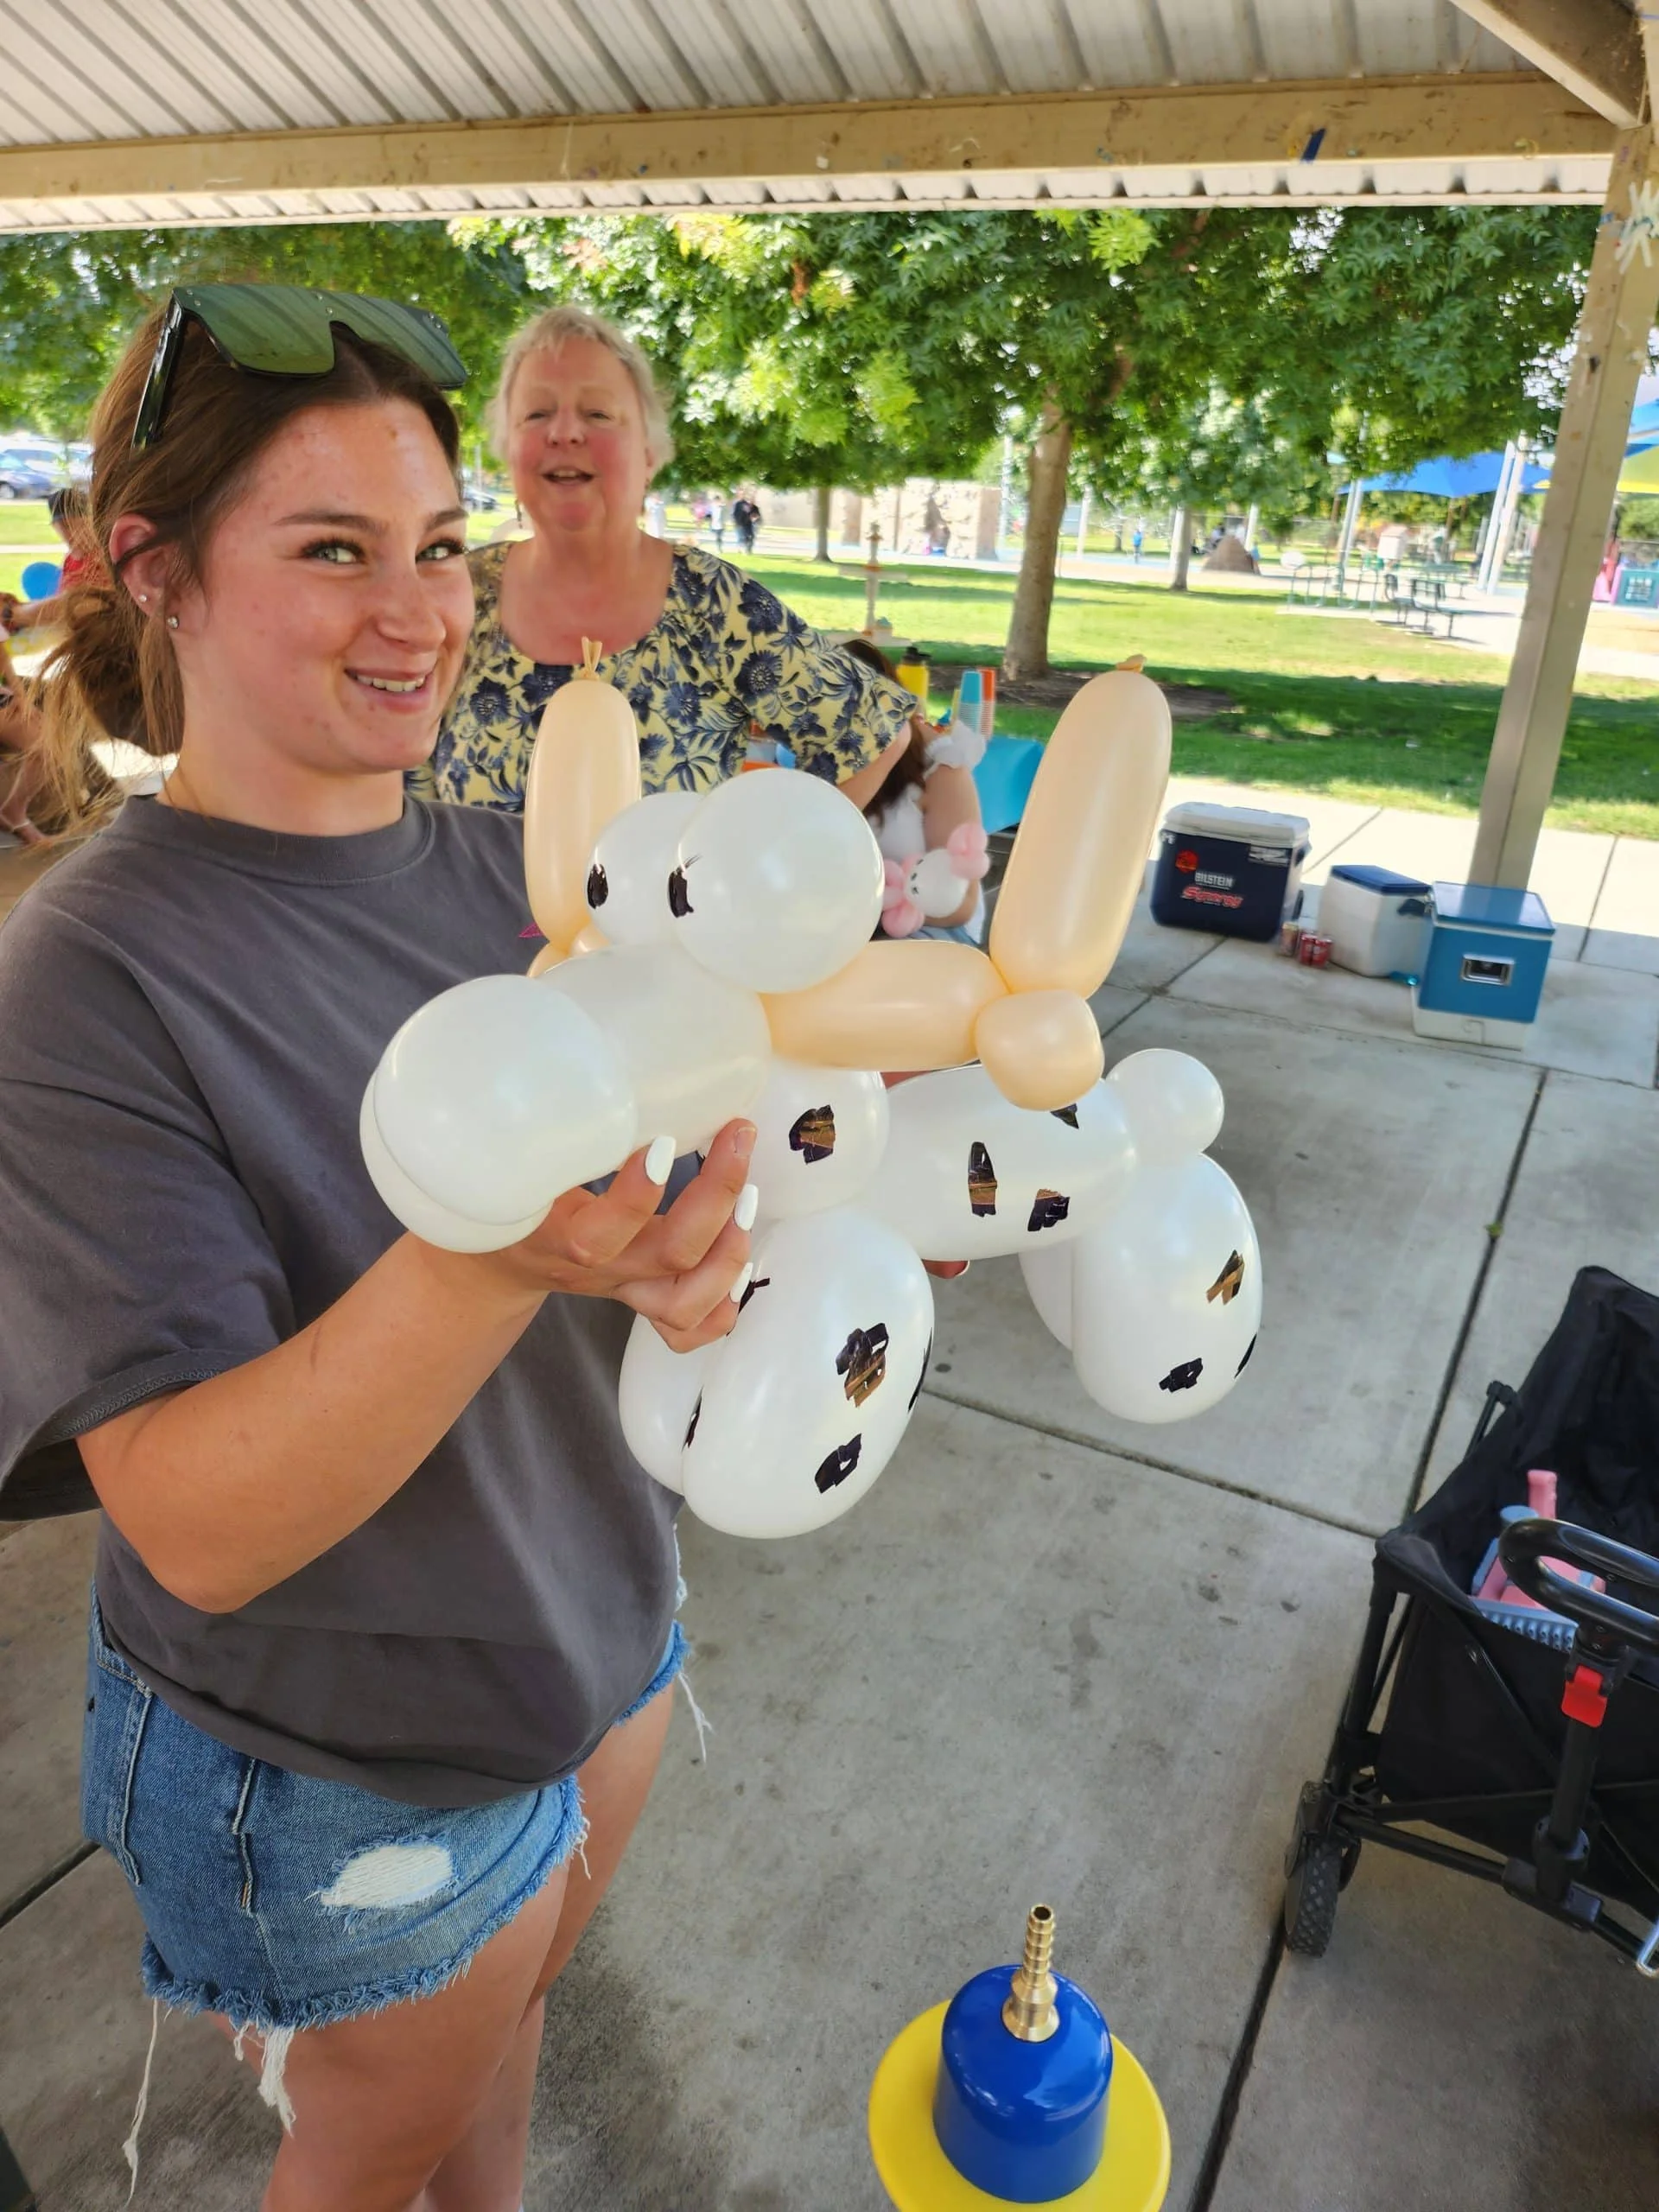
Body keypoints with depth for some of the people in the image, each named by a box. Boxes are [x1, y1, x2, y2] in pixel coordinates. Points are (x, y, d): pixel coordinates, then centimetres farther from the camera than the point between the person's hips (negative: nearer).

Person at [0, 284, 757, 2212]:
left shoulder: (512, 865, -8)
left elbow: (664, 1208, 0)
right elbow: (196, 1528, -30)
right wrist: (494, 1261, -46)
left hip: (604, 1631, 5)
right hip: (345, 1774, -5)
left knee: (506, 2024, 32)